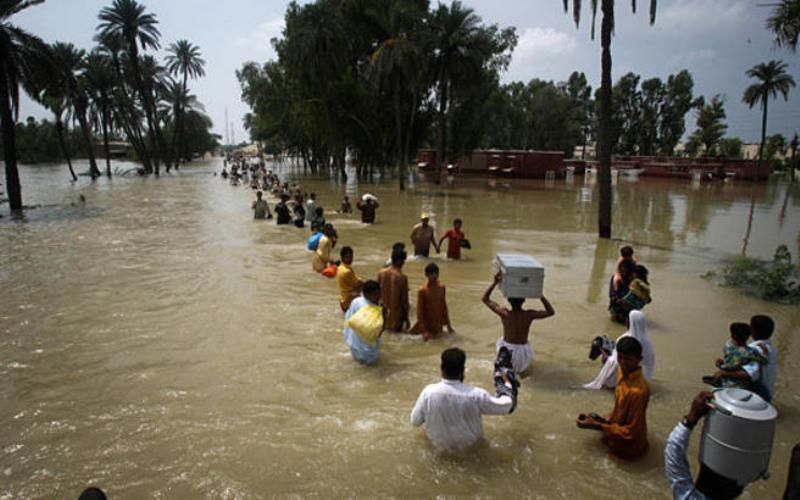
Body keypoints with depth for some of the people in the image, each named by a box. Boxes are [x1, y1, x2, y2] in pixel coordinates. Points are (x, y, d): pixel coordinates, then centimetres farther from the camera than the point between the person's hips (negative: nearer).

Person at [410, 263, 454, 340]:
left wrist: (448, 325, 10)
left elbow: (444, 306, 9)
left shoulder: (442, 287, 0)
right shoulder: (423, 290, -16)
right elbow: (419, 311, -15)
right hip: (427, 326, -5)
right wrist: (423, 331, -19)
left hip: (439, 325, 5)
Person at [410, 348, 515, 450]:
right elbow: (506, 406, -15)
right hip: (468, 442, -1)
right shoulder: (475, 395, -32)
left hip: (439, 442, 1)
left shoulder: (428, 392, -28)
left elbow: (415, 422, -12)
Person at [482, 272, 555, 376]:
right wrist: (540, 295, -8)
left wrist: (495, 282, -16)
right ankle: (523, 369, 29)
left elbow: (485, 299, -10)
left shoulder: (505, 314, -20)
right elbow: (551, 312, -2)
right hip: (523, 354, 1)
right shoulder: (529, 315, -17)